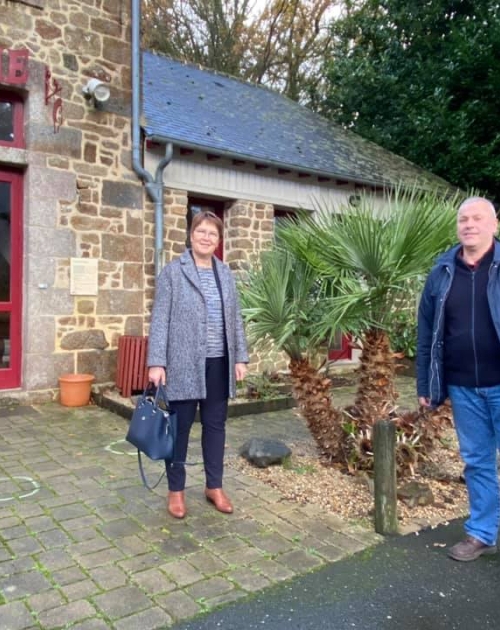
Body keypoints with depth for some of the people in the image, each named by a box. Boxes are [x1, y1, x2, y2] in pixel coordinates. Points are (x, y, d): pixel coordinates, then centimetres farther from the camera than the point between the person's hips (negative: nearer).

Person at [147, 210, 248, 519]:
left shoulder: (226, 273, 11)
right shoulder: (172, 271, -3)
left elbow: (235, 318, 12)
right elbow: (160, 319, -7)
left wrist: (240, 358, 7)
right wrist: (156, 362, -13)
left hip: (218, 363, 5)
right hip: (184, 363, -4)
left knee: (215, 425, 13)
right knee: (180, 427, 7)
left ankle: (215, 486, 28)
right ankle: (176, 490, 23)